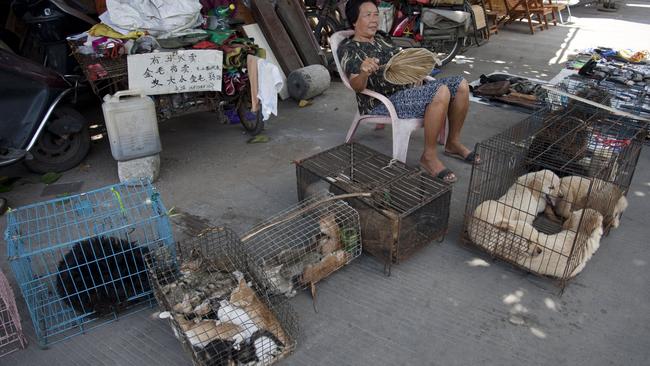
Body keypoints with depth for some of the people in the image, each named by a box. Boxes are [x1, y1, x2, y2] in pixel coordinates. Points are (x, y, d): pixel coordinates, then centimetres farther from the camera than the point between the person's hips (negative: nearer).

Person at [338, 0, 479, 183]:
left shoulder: (381, 39, 22)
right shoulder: (348, 49, -3)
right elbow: (357, 86, -19)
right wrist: (364, 73, -40)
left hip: (409, 91, 9)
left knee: (461, 84, -4)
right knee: (441, 91, -30)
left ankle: (453, 143, 10)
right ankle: (429, 156, -19)